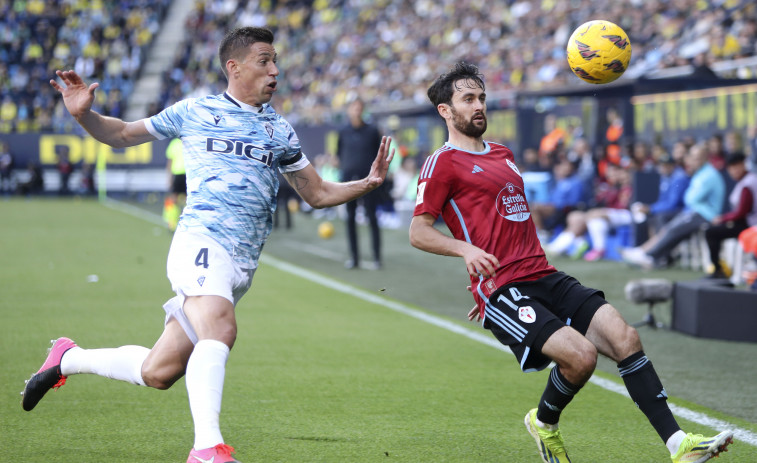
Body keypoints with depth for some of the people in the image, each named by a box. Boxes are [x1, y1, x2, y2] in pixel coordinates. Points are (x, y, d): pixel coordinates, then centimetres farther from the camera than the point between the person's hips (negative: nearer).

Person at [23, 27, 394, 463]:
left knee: (158, 372, 2)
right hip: (201, 242, -5)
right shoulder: (195, 111, 8)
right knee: (220, 328, -34)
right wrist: (84, 115, -1)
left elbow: (317, 193, 25)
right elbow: (122, 135, 18)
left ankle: (68, 358, 27)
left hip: (241, 264, 5)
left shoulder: (280, 130, 19)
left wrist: (367, 183, 8)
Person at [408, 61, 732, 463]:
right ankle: (544, 423, 6)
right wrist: (465, 249, -23)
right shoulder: (443, 163, 0)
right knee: (581, 355, -25)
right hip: (502, 289, -7)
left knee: (624, 337, -13)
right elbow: (418, 232, -6)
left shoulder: (503, 155, 25)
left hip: (545, 276, 7)